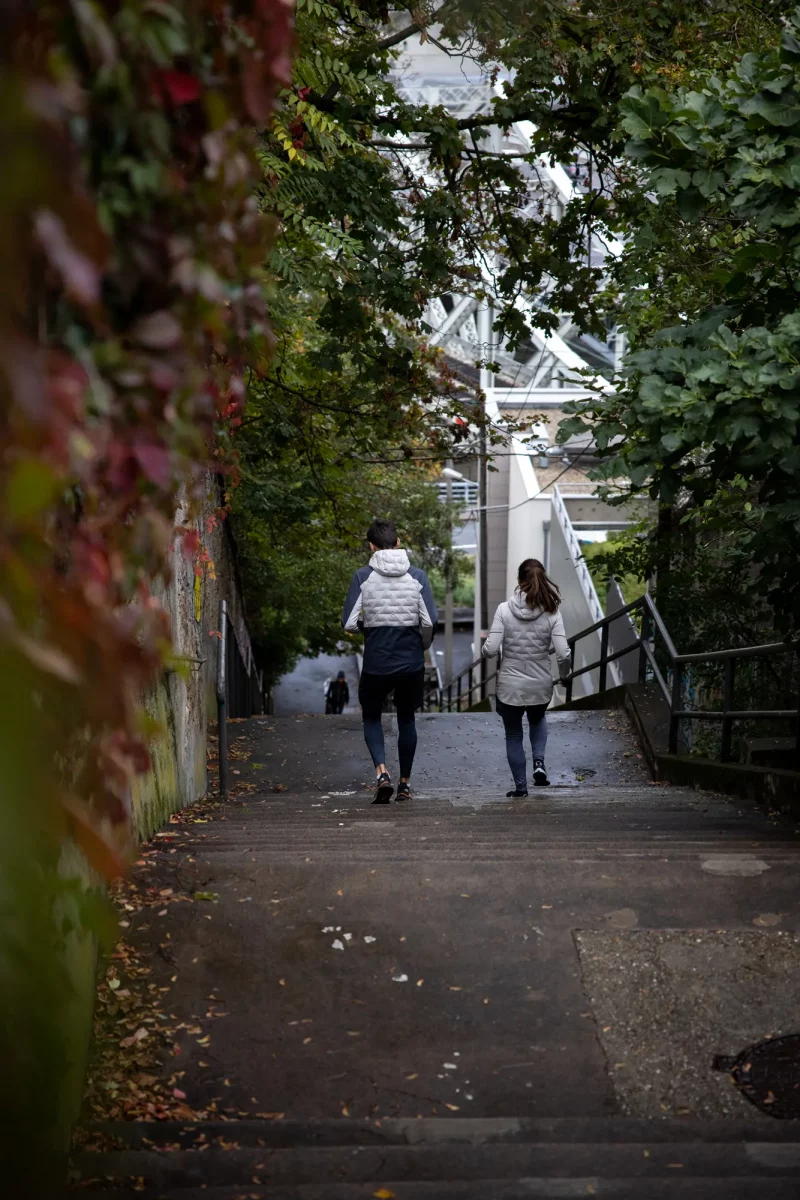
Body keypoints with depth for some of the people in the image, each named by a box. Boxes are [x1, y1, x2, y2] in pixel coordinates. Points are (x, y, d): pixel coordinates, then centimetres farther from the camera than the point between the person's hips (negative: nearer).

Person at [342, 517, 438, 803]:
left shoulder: (363, 576, -7)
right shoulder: (417, 576, -4)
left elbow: (349, 623, -11)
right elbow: (430, 621, -9)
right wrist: (422, 646, 11)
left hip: (376, 663, -1)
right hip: (411, 662, 1)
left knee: (371, 718, 16)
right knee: (406, 719, 18)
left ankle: (382, 772, -6)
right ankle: (404, 783, 23)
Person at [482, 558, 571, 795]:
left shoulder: (504, 610, -13)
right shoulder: (552, 613, -10)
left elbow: (490, 650, -16)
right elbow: (563, 654, -14)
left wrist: (484, 648, 7)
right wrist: (564, 674, 7)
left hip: (510, 686, -2)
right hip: (540, 686, 2)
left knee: (513, 735, 18)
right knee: (538, 720, 32)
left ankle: (521, 786, 22)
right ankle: (539, 762, 12)